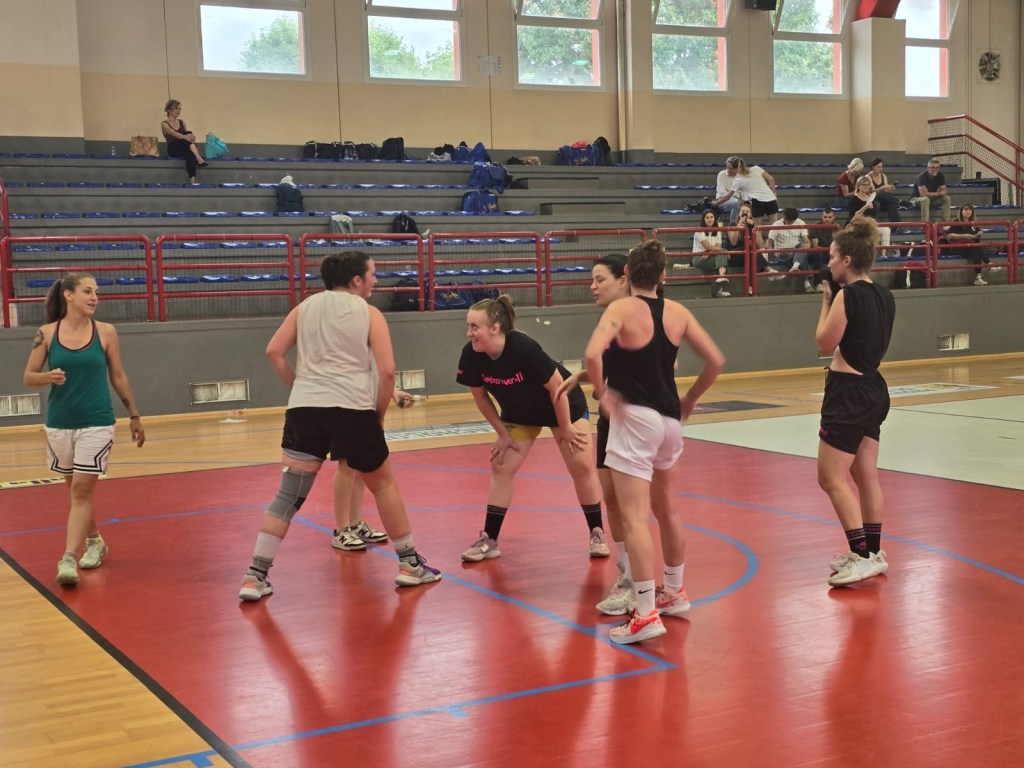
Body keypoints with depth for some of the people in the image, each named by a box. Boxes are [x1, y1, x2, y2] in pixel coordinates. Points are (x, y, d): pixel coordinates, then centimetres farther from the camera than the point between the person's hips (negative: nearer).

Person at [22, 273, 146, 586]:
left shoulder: (105, 332, -2)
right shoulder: (46, 333, -2)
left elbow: (118, 377, 6)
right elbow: (29, 376, 2)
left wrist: (134, 416, 9)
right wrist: (48, 377, -21)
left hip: (97, 423, -2)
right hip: (59, 424, 2)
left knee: (81, 490, -8)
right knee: (76, 488, 15)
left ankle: (69, 558, -10)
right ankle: (94, 541, 36)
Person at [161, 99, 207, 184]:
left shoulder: (182, 122, 19)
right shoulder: (164, 124, 3)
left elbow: (189, 134, 1)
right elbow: (174, 134, -19)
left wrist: (191, 137, -26)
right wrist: (185, 137, -40)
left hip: (185, 150, 3)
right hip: (173, 151, -3)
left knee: (190, 154, -37)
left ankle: (193, 179, -51)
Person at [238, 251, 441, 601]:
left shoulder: (305, 307, 15)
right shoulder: (369, 313, 6)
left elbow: (274, 352, 6)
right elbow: (387, 371, -3)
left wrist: (299, 387, 15)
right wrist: (379, 416, 8)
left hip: (304, 408, 3)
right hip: (352, 409, -2)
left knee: (289, 493, 6)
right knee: (383, 484, 16)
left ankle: (255, 576, -1)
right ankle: (410, 564, 24)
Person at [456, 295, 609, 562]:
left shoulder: (524, 348, -38)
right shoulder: (471, 355, -24)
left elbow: (557, 386, -26)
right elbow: (480, 396, -7)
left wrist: (565, 428, -16)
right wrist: (502, 434, -4)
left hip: (564, 404, -4)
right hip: (519, 413, 5)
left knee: (582, 466, -3)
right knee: (501, 469, 0)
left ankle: (597, 533, 12)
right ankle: (489, 540, 6)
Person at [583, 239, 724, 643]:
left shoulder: (621, 308, -10)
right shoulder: (678, 312, 5)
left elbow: (592, 355, -27)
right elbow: (716, 361, 7)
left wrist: (602, 393, -12)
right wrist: (689, 400, 17)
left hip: (633, 417, -6)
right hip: (669, 420, 7)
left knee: (634, 519, -5)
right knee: (666, 511, 22)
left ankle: (647, 614, -8)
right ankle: (674, 593, 36)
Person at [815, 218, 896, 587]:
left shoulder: (847, 295, -17)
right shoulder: (884, 296, 8)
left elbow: (824, 343, -11)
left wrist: (826, 301, -1)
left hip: (848, 392, -9)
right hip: (873, 389, 9)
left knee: (831, 477, -4)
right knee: (866, 475, 16)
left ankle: (863, 556, -6)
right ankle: (872, 552, 23)